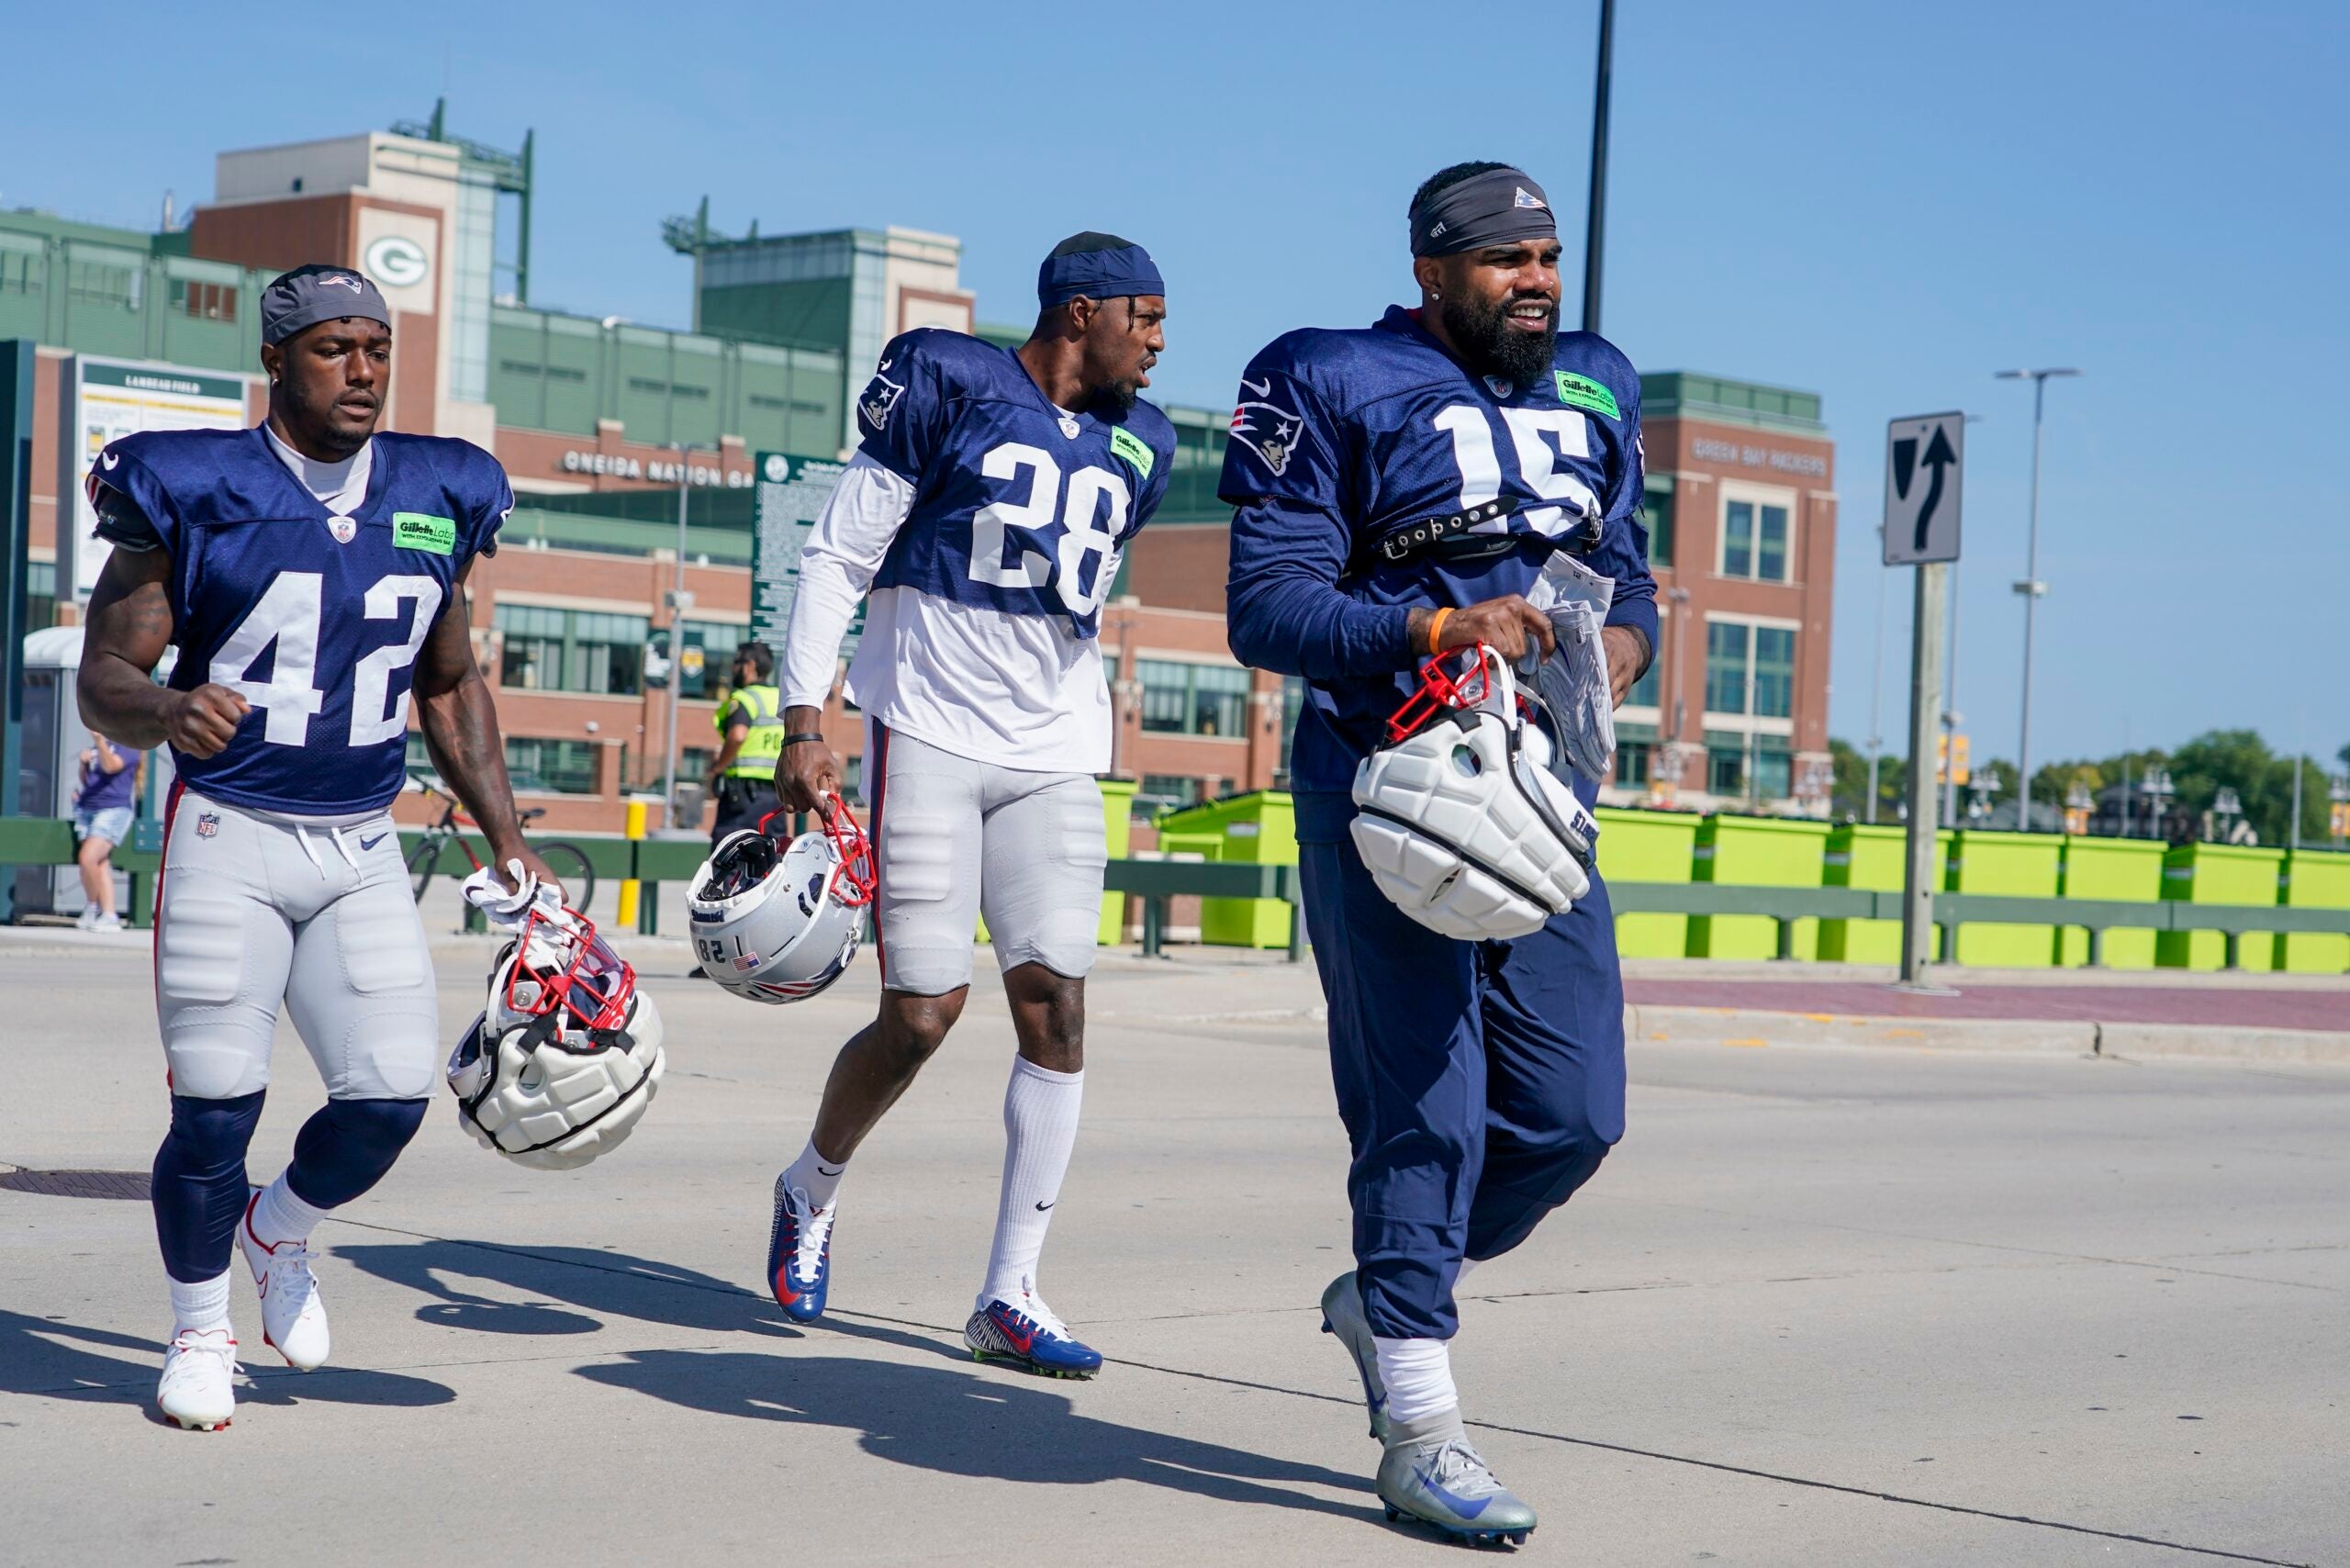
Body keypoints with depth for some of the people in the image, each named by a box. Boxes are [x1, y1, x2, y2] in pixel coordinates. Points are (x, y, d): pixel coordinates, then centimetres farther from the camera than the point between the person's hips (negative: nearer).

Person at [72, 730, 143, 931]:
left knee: (87, 858, -19)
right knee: (101, 864, 1)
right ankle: (109, 917, 2)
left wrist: (100, 740, -31)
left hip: (113, 810, -7)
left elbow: (110, 766, -19)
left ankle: (92, 907, -2)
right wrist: (83, 763, 4)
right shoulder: (95, 747, 20)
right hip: (87, 809, 7)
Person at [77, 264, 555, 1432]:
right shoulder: (194, 491, -7)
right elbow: (103, 677, -8)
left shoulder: (437, 500, 7)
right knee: (216, 1111, -5)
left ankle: (278, 1233, 28)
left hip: (364, 852, 4)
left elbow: (451, 688, 17)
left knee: (391, 1097, -5)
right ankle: (201, 1329, 20)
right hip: (228, 840, -4)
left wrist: (507, 842, 10)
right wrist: (170, 710, -31)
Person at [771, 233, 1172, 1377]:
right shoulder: (947, 385, -5)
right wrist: (804, 725, -12)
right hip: (926, 735, -5)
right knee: (921, 1017, -7)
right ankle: (811, 1190, 24)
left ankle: (1009, 1296, 2)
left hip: (1054, 758, 5)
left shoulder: (1137, 448, 12)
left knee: (1056, 1009, -5)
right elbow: (838, 555, -5)